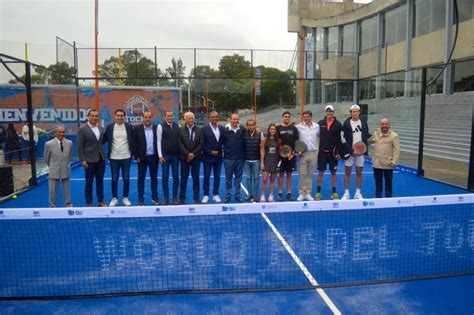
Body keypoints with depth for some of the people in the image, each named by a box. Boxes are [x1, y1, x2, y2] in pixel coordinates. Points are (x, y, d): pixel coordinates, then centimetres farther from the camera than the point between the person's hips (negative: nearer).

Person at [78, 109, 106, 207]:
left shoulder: (101, 128, 8)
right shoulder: (82, 129, -7)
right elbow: (80, 146, -9)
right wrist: (83, 160, -14)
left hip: (101, 159, 5)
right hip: (89, 160, -5)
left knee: (100, 181, 10)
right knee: (89, 182, 5)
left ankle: (101, 202, 19)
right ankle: (89, 203, 14)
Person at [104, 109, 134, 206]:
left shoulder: (129, 127, 0)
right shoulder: (109, 127, -1)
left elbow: (132, 140, 4)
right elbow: (105, 140, 5)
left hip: (126, 157, 0)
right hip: (114, 158, 0)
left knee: (126, 178, 6)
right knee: (114, 179, 7)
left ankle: (125, 198, 19)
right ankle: (114, 198, 20)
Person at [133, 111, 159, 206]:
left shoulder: (156, 128, 3)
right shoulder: (137, 128, -3)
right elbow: (134, 143, -3)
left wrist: (159, 155, 1)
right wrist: (137, 156, -7)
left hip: (154, 157, 2)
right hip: (142, 158, -2)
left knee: (154, 178, 10)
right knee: (141, 178, 4)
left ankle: (154, 197, 20)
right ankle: (141, 199, 11)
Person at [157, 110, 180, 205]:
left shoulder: (177, 126, 6)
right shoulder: (160, 126, -3)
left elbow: (180, 140, 8)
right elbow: (159, 141, -4)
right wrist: (160, 155, -8)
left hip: (175, 155, 3)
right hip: (165, 155, -2)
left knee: (176, 177, 6)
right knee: (165, 177, 3)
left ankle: (175, 197, 16)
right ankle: (166, 197, 12)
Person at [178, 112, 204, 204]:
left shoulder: (199, 130, 4)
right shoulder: (181, 130, 1)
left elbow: (201, 143, -1)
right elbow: (180, 144, -4)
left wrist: (193, 154, -10)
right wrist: (187, 154, -13)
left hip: (196, 157, 1)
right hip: (184, 157, -1)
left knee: (196, 178, 6)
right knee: (184, 179, 3)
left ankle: (196, 198, 14)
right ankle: (182, 199, 11)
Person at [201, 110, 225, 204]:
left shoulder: (222, 128, 4)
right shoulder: (204, 129, -5)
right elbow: (202, 144, -7)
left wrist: (222, 151, -1)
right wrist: (210, 152, -12)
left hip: (218, 157, 3)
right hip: (208, 157, -3)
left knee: (217, 177, 8)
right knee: (206, 177, 5)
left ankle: (215, 194, 19)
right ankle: (206, 195, 14)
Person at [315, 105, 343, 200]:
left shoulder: (338, 124, -1)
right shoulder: (320, 123, 2)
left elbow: (340, 139, -2)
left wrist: (339, 152, -6)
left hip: (333, 152, -1)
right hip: (322, 151, 1)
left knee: (333, 172, 8)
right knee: (320, 172, 5)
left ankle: (334, 193, 17)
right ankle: (318, 192, 13)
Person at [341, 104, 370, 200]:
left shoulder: (364, 123, 5)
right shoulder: (346, 124, -5)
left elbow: (366, 137, 13)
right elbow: (343, 139, -8)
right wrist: (352, 151, -13)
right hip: (349, 152, -2)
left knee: (359, 172, 7)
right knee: (347, 172, 3)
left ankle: (358, 193, 15)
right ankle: (346, 193, 10)